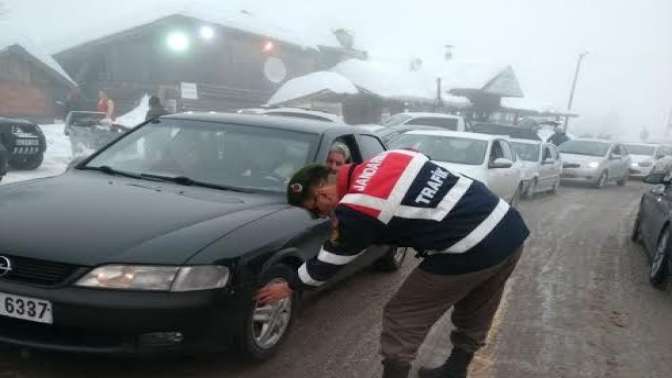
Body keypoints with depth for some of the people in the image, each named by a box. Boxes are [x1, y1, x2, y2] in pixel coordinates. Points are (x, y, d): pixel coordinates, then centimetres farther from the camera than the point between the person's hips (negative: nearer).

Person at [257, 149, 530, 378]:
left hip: (470, 252, -9)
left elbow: (328, 263, 4)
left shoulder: (355, 210, -9)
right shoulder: (386, 158, 10)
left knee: (402, 319, 7)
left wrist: (288, 287, 21)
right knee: (473, 316, 27)